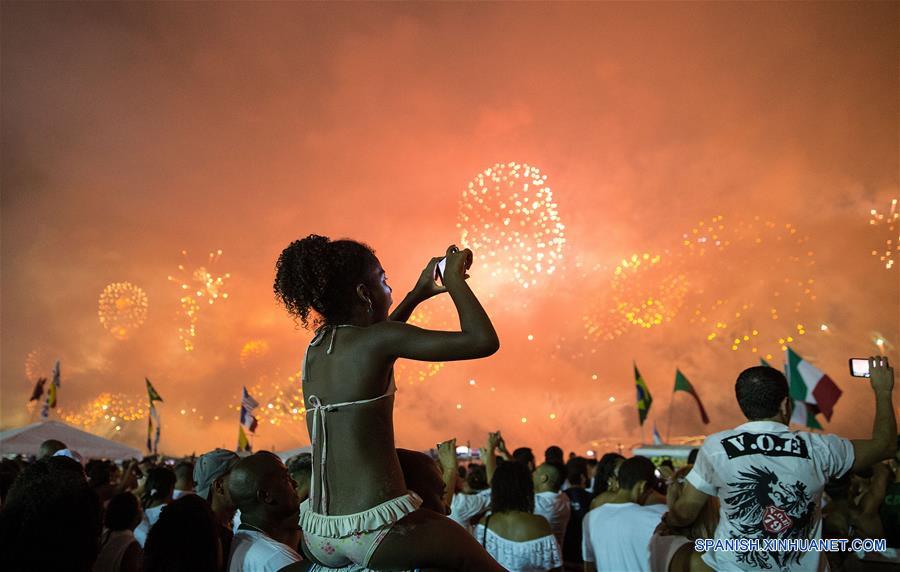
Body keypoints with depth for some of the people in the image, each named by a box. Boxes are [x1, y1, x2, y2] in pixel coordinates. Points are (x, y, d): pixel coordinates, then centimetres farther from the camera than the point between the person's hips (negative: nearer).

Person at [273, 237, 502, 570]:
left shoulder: (314, 349, 9)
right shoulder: (380, 337, -13)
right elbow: (484, 341, -15)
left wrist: (419, 294, 31)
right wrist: (454, 279, -1)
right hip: (375, 532, -7)